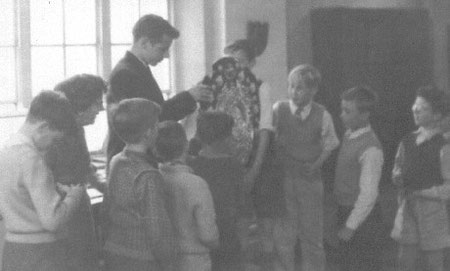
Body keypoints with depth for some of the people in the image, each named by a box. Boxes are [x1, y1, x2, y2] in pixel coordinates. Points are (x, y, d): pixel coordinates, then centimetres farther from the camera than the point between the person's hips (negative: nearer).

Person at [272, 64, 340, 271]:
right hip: (283, 178, 0)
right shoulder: (278, 110, -2)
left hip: (310, 179, 0)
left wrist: (316, 164, -7)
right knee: (282, 236, 0)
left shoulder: (322, 115, -1)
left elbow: (330, 145, 7)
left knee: (312, 236, 8)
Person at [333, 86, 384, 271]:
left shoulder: (371, 149, -22)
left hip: (362, 217, -8)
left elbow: (368, 194, -22)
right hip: (345, 212, 9)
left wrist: (350, 226, -18)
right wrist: (343, 219, 12)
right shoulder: (349, 135, 5)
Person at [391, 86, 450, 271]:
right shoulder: (407, 142, 6)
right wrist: (398, 177, -4)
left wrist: (421, 193, -14)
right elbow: (397, 170, 17)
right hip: (407, 209, 5)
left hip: (432, 212, -5)